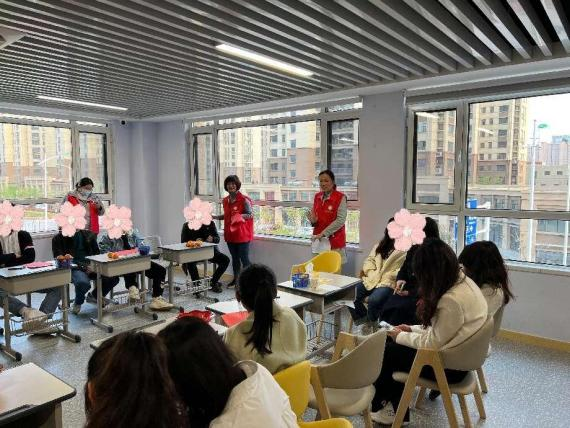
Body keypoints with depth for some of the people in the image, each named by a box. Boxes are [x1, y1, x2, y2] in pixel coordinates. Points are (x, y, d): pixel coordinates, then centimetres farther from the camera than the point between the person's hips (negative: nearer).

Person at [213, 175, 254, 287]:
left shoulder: (244, 199, -11)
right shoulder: (225, 200, 9)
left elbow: (251, 214, -12)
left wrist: (240, 216, -28)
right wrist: (216, 217, 8)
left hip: (242, 234, -6)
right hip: (230, 234, 6)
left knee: (244, 258, -3)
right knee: (234, 258, 16)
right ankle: (236, 279, 27)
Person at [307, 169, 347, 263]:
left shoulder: (340, 197, -9)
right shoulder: (317, 197, 8)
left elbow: (340, 220, -15)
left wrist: (324, 233, -18)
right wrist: (313, 220, -8)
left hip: (335, 240, -5)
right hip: (319, 240, 5)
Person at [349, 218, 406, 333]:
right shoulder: (381, 245, 22)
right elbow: (369, 260, 19)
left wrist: (387, 276, -19)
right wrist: (371, 273, -1)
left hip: (389, 283, -6)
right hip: (372, 280, 6)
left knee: (373, 300, -33)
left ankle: (371, 324, 0)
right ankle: (363, 317, 10)